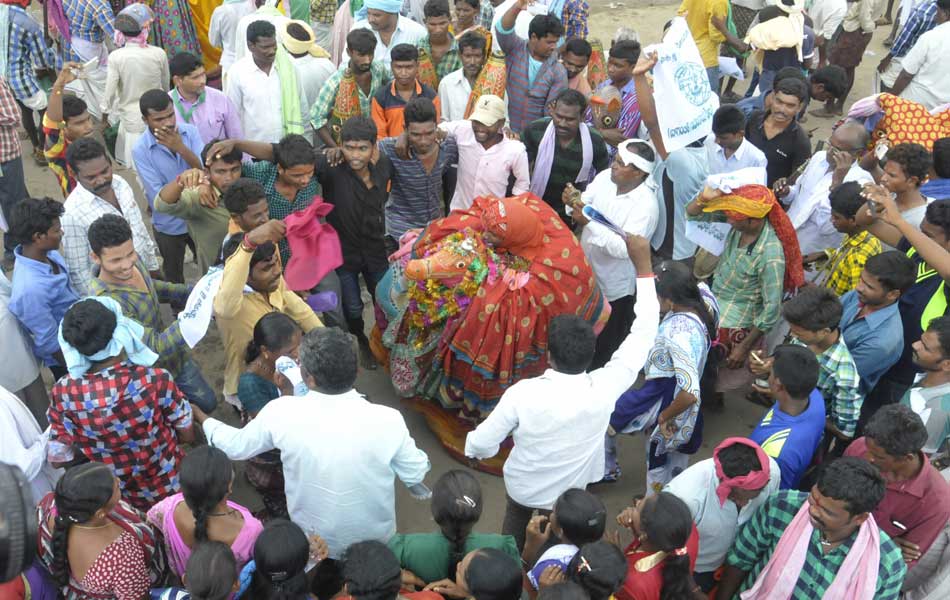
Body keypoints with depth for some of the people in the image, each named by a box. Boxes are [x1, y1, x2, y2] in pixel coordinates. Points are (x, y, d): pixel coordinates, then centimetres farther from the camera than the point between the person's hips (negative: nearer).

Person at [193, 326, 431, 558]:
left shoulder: (282, 413, -26)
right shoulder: (387, 420, -29)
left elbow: (236, 446, -6)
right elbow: (416, 474, -12)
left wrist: (203, 419, 12)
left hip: (315, 544, 1)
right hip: (378, 540, 0)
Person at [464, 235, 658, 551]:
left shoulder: (522, 393, -35)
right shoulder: (603, 390, -33)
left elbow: (483, 443, -22)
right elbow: (643, 335, -24)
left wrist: (473, 448, 4)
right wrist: (643, 266, -23)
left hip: (522, 487, 0)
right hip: (568, 493, 0)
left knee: (514, 532, 33)